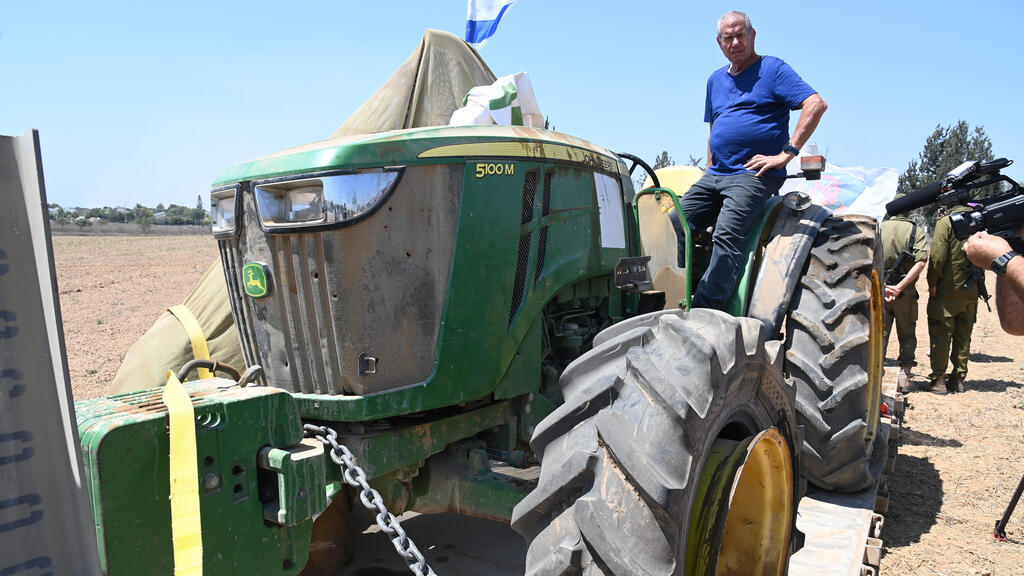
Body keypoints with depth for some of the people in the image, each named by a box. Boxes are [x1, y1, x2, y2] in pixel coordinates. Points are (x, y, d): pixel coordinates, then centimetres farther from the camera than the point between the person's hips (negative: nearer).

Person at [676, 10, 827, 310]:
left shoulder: (773, 69, 1)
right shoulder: (716, 79, 21)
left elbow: (816, 105, -11)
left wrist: (785, 154, -17)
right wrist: (709, 172, 16)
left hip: (755, 175, -7)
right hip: (715, 176, 7)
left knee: (727, 233, -28)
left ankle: (705, 312, -33)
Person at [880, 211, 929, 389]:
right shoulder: (917, 231, 0)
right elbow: (921, 262, -12)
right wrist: (899, 287, -15)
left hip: (879, 290, 0)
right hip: (906, 294, 0)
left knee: (879, 334, 6)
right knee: (907, 334, 13)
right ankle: (904, 374, 13)